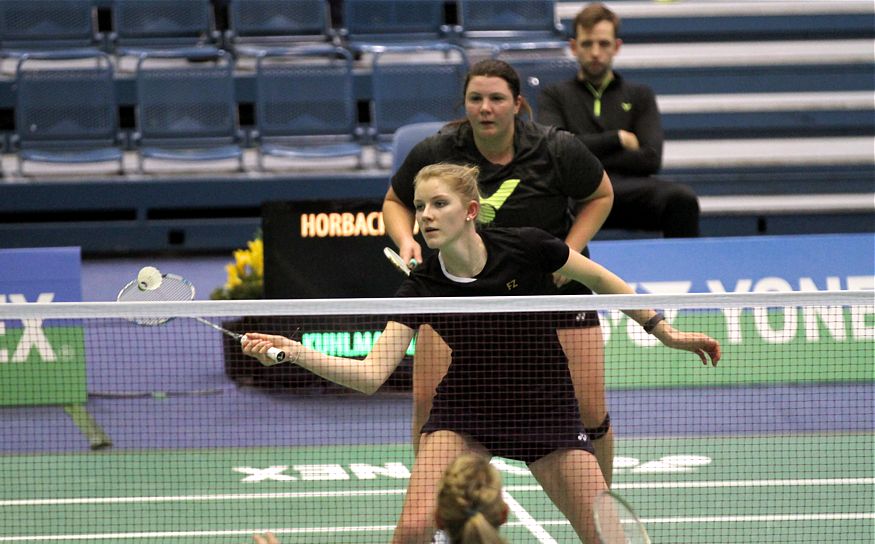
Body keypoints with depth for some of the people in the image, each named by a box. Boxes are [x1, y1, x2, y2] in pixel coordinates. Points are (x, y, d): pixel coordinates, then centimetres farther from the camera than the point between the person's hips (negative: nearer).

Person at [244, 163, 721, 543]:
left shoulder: (525, 248, -19)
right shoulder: (422, 286, -16)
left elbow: (602, 280, 0)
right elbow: (371, 374, -22)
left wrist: (664, 331, 6)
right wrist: (291, 350, -34)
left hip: (546, 407, 0)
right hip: (466, 407, 0)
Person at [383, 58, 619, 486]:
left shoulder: (556, 150, -15)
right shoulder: (435, 153, -13)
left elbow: (600, 195, 3)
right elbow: (396, 201, 6)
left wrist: (569, 251, -11)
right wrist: (406, 241, -15)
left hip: (551, 285, -1)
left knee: (590, 410, -4)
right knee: (428, 402, -12)